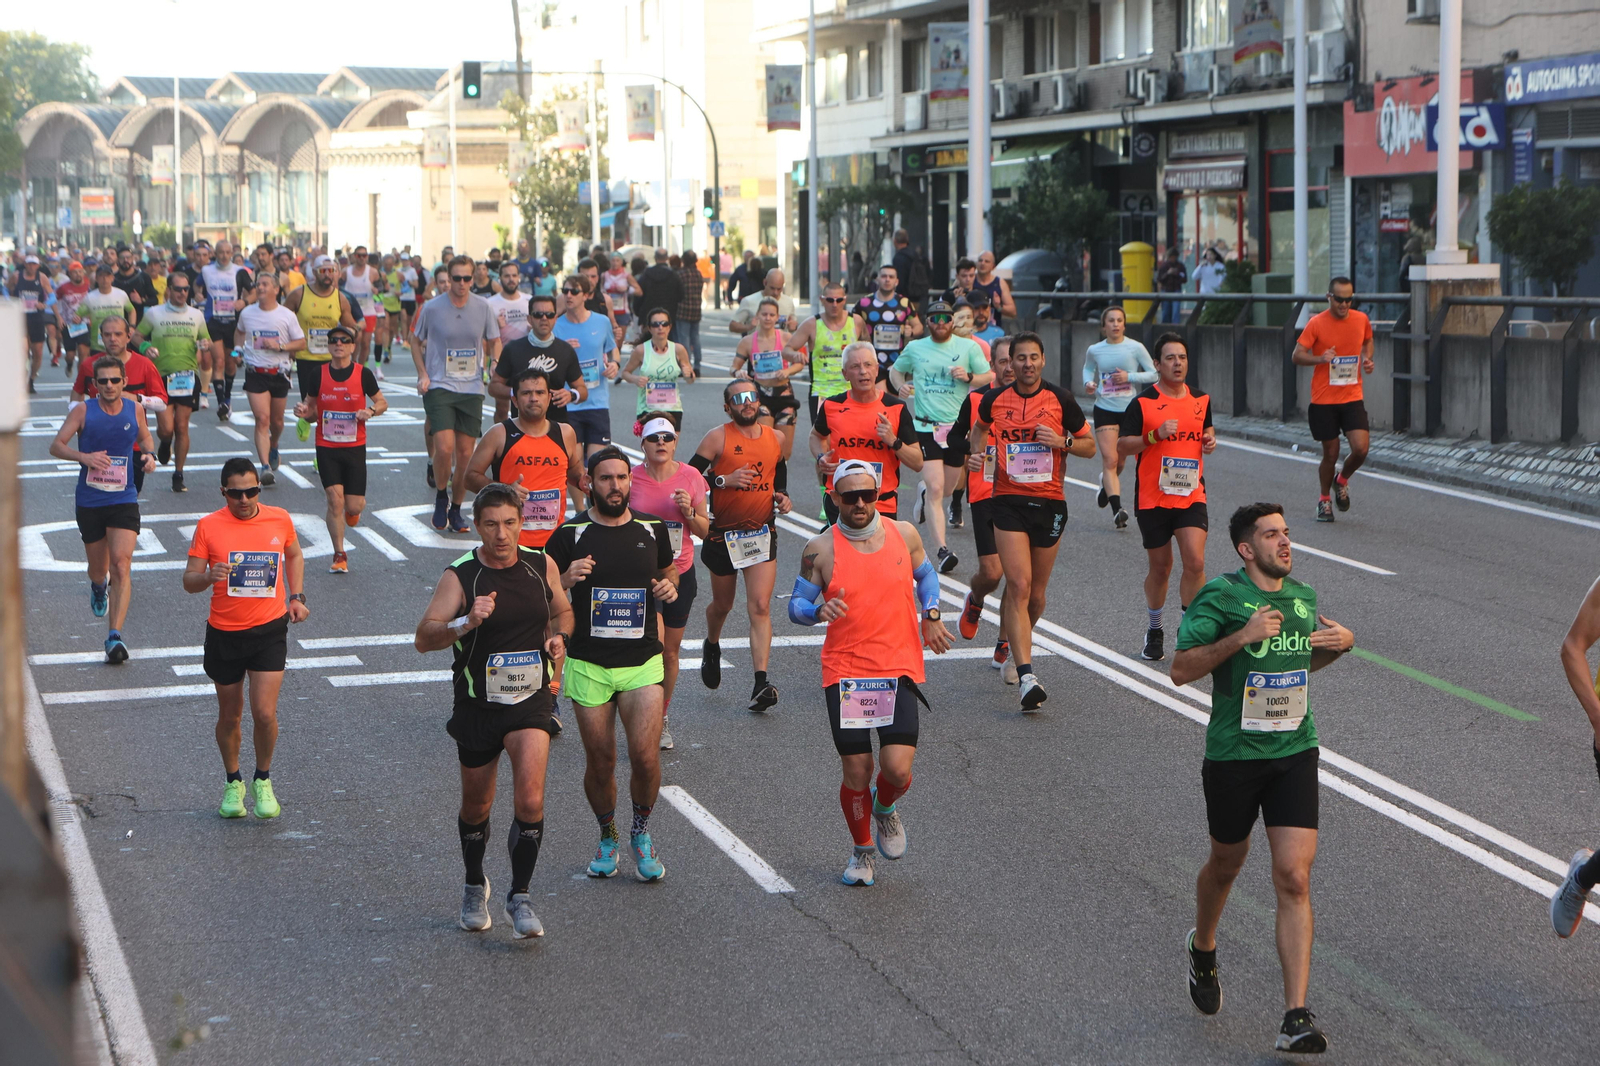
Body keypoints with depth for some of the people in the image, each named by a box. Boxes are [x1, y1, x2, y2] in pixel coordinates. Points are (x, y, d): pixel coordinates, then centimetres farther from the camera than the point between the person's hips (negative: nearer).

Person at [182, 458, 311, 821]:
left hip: (269, 630, 0)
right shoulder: (208, 527, -7)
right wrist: (209, 576, -27)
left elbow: (294, 555, 20)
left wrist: (296, 596, 9)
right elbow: (189, 580, -5)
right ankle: (233, 783, 33)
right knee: (230, 716, 11)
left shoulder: (279, 519, -1)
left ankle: (263, 780, 14)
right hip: (224, 634, 0)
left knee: (265, 713, -10)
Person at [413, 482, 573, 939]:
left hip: (531, 699, 1)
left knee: (530, 799, -17)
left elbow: (563, 611, 19)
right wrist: (464, 624, -36)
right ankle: (475, 888, 39)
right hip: (478, 703, -1)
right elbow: (423, 638, -19)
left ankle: (520, 897, -4)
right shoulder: (460, 576, -11)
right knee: (476, 806, 14)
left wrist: (559, 637, -3)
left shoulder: (543, 566, -1)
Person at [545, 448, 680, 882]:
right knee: (600, 761, 5)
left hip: (643, 662, 1)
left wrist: (670, 587, 0)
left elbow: (668, 572, 23)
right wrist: (566, 579, -17)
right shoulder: (570, 534, -2)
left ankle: (642, 832, 17)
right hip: (588, 665, -1)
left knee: (646, 756, -9)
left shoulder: (652, 529, 5)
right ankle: (607, 837, 29)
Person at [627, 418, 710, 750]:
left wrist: (689, 512, -13)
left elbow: (704, 532, 5)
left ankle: (662, 719, 29)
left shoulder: (690, 477, -2)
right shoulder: (631, 478, -6)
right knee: (654, 644, -18)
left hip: (679, 573, 2)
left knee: (670, 651, 11)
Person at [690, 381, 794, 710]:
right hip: (724, 534, -1)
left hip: (762, 533, 1)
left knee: (760, 606, -13)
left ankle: (761, 684, -18)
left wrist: (782, 496, 4)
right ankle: (711, 647, 51)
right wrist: (724, 480, -22)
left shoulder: (777, 439, 6)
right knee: (722, 604, 16)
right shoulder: (717, 437, -7)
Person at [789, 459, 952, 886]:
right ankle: (861, 850, 28)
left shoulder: (904, 534, 4)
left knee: (897, 768, -12)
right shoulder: (821, 550, -3)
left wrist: (931, 615, 7)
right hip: (844, 671, -1)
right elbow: (796, 605, 1)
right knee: (856, 774, 1)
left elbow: (925, 575, 23)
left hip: (899, 670, 1)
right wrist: (819, 612, -21)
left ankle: (886, 808, 25)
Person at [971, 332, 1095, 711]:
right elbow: (980, 428, 25)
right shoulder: (994, 401, 3)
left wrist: (1062, 441, -13)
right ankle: (1026, 676, -22)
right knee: (1018, 586, -15)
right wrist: (978, 453, 5)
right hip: (1008, 500, -1)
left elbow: (1089, 446, 6)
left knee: (1036, 591, 10)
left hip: (1049, 501, 1)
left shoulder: (1060, 400, -1)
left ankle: (1012, 645, 40)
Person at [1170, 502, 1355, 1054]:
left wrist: (1339, 645, 4)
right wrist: (1241, 637, -25)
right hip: (1233, 755, -3)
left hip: (1294, 753, 3)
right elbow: (1180, 669, -15)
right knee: (1227, 862, 17)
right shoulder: (1220, 596, -10)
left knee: (1294, 878, -9)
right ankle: (1203, 947, 51)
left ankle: (1295, 1018, -11)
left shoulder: (1305, 597, 7)